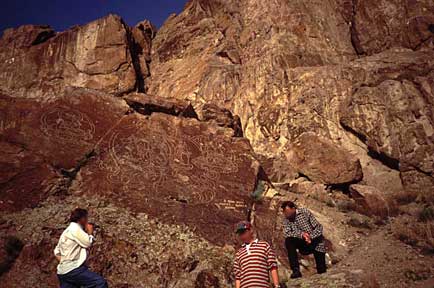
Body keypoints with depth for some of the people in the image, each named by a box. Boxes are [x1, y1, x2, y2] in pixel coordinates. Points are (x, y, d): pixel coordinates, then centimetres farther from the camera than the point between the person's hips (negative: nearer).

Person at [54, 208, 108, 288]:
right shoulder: (75, 228, -8)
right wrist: (90, 232, 6)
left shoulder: (67, 231, 23)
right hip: (73, 269, -11)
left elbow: (57, 251, 26)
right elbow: (88, 243, -11)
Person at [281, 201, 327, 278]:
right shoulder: (286, 220, -1)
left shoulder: (304, 212, -10)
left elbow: (318, 227, -9)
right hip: (302, 243, 3)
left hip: (314, 239, -2)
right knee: (288, 241, -26)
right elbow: (287, 233, -17)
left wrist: (311, 237, -22)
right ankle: (296, 270, -26)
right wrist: (301, 234, -31)